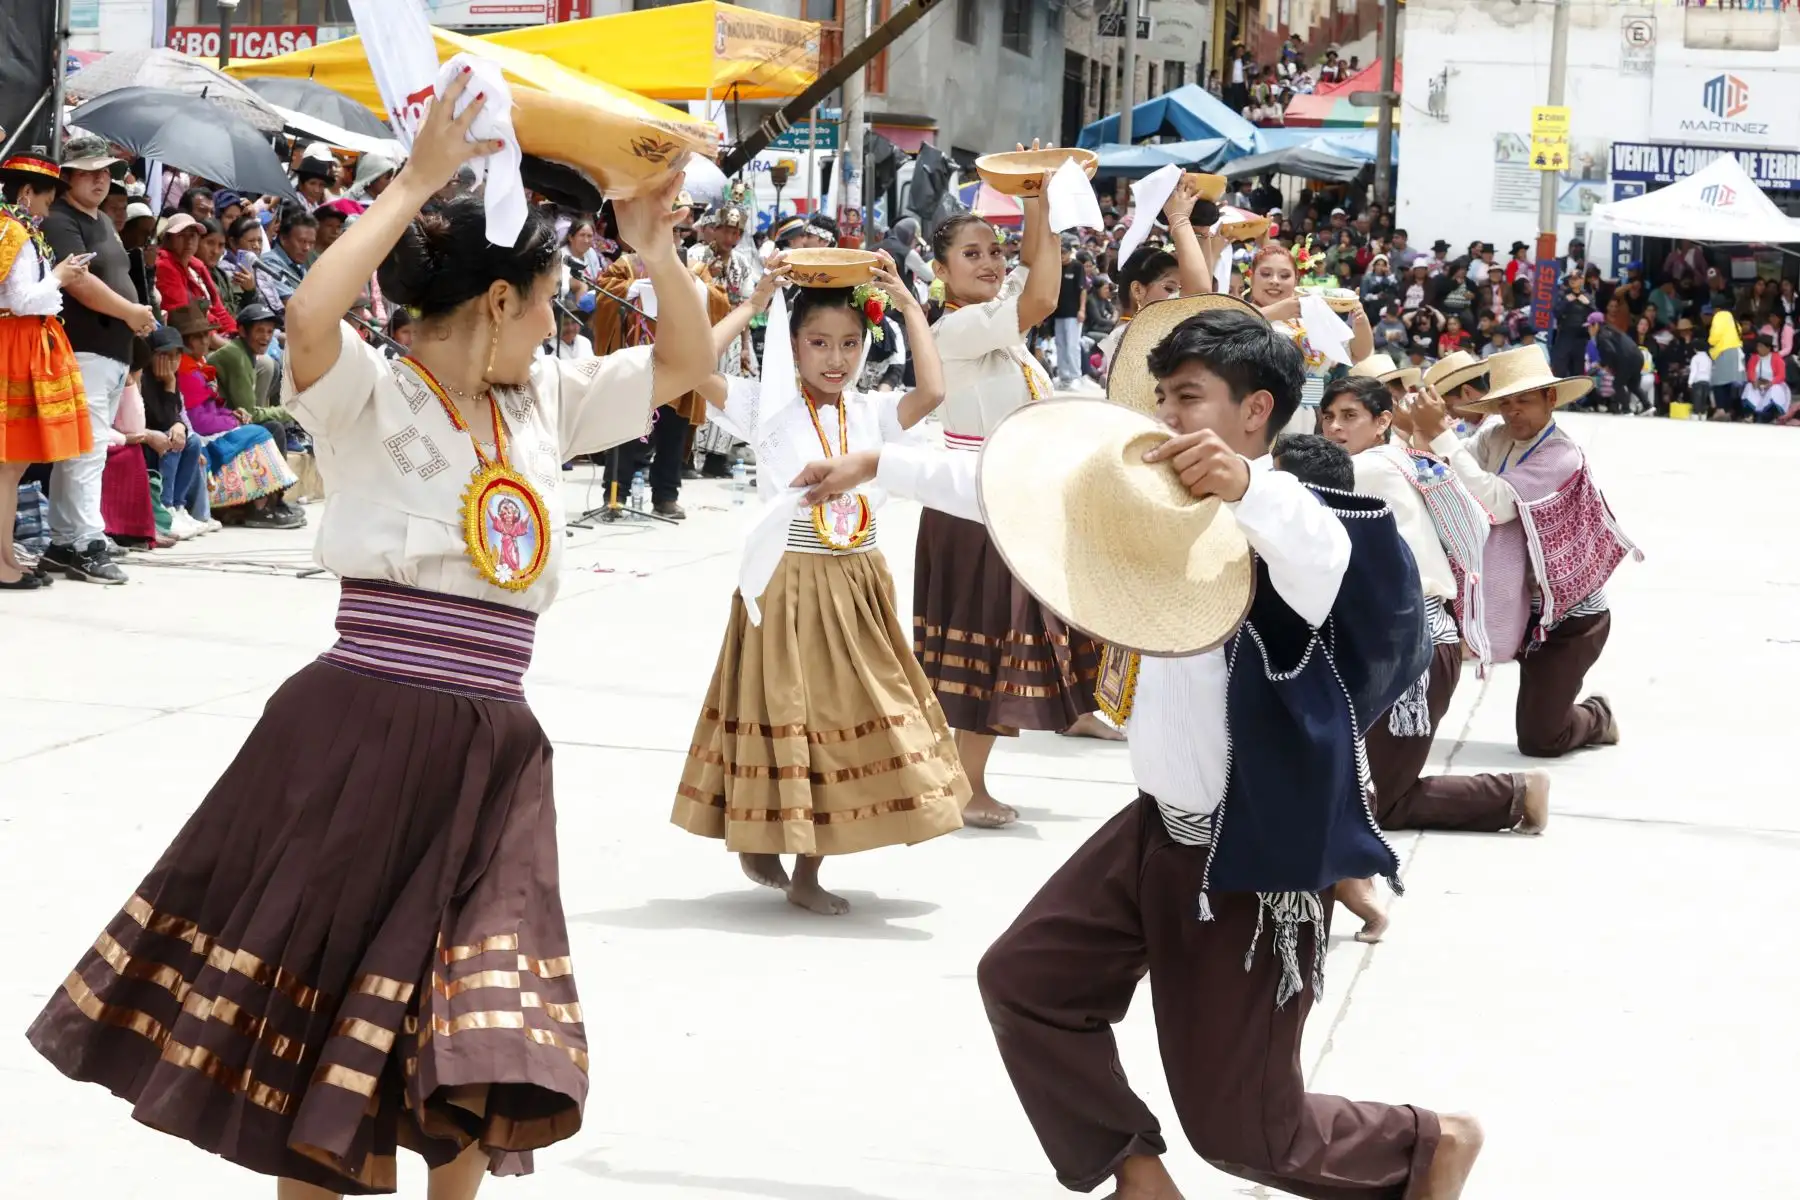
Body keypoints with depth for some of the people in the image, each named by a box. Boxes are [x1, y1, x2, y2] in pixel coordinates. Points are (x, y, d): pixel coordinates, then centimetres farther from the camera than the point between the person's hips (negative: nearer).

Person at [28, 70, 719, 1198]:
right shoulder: (372, 397, -7)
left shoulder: (546, 403, 12)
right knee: (317, 1013, 5)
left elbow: (688, 361, 21)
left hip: (491, 754, 5)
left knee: (475, 1058, 2)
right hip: (358, 738, -5)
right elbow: (311, 317, -29)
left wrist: (656, 246, 5)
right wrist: (416, 182, -23)